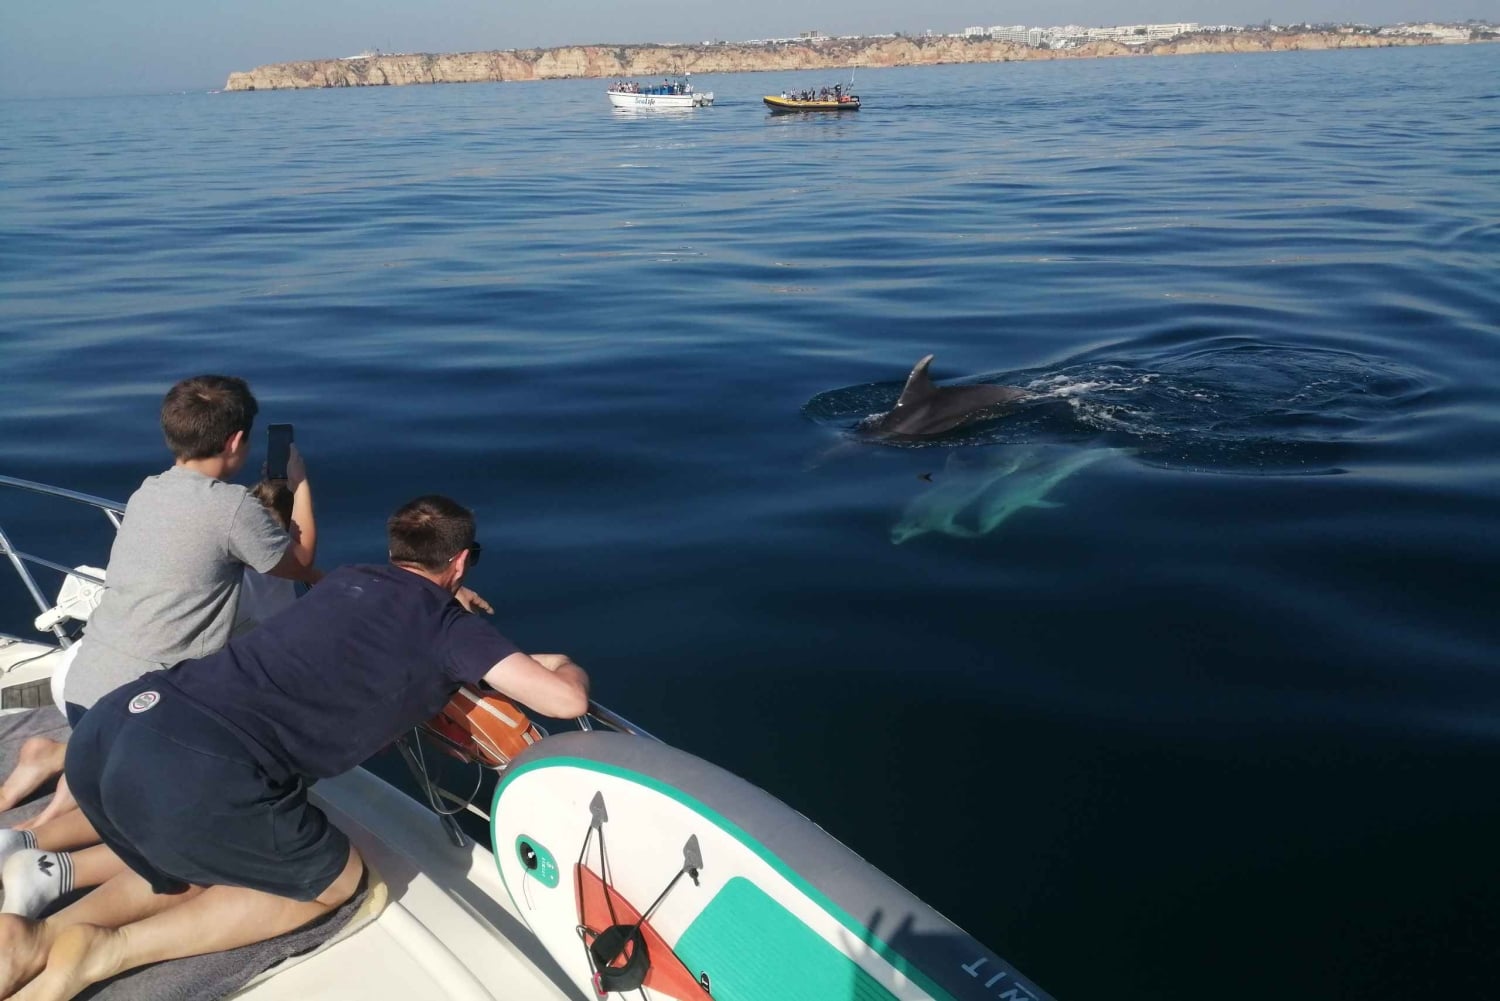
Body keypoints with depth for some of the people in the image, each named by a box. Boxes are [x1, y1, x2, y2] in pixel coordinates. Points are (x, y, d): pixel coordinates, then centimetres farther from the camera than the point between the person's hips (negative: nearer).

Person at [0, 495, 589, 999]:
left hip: (112, 724, 8)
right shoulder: (451, 628, 7)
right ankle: (104, 950, 3)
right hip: (199, 771, -8)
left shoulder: (347, 581, 25)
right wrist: (565, 667, 27)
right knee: (333, 881, 17)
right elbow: (567, 700, 6)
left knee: (197, 870, 34)